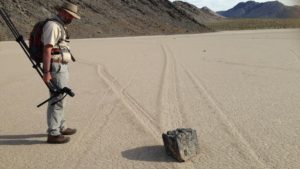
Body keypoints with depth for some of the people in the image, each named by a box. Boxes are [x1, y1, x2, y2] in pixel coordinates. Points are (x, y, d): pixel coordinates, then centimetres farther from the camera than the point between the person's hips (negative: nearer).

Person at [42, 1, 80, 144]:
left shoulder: (59, 27, 18)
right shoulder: (52, 26, -14)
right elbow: (47, 50, -21)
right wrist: (46, 72, -25)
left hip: (61, 68, 11)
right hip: (56, 69, -11)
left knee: (59, 99, 17)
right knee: (57, 101, -7)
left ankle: (61, 127, 28)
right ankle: (53, 134, -1)